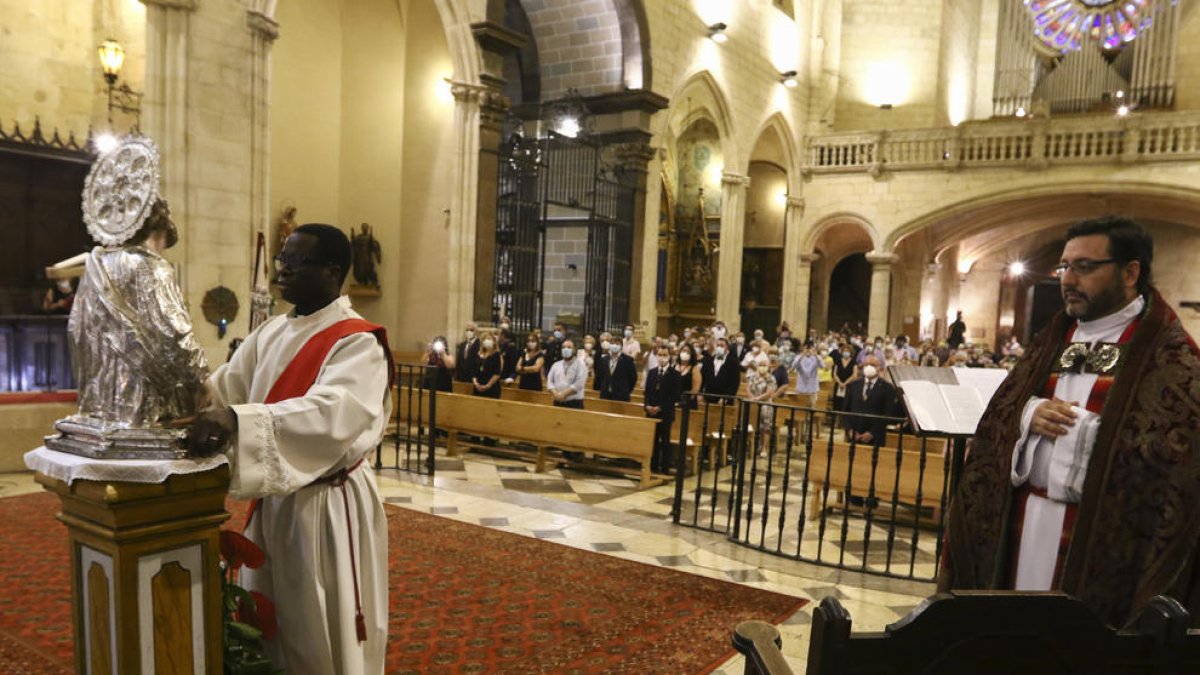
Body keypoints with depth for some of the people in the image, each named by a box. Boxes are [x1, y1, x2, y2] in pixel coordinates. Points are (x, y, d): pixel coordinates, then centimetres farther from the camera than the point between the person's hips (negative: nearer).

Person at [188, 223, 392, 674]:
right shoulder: (270, 336, 8)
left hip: (329, 508, -7)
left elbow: (329, 413, -33)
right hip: (271, 504, 7)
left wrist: (236, 420, -45)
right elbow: (222, 390, 5)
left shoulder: (358, 343, -17)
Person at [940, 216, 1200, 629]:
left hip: (1104, 531, -5)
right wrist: (1027, 414, -10)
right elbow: (998, 410, 11)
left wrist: (1087, 430, -22)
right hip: (1024, 518, 5)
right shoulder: (1053, 338, 12)